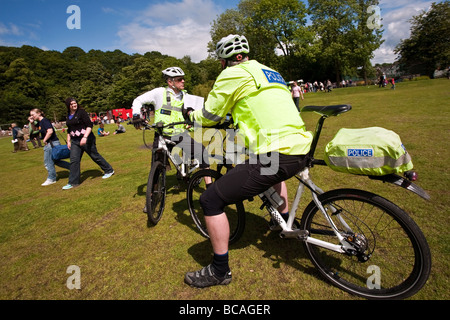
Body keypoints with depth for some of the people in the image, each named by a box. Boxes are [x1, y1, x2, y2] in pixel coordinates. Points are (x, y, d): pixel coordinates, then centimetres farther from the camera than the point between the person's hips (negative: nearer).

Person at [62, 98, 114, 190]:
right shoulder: (68, 115, 12)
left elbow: (89, 125, -16)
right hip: (75, 141, 6)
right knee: (74, 160, 1)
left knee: (95, 156, 4)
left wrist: (85, 137, -25)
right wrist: (68, 141, 19)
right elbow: (69, 130, 23)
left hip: (86, 139, -6)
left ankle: (109, 170, 23)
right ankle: (73, 182, 7)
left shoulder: (81, 112, -8)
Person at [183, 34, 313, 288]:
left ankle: (220, 271, 14)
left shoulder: (232, 74, 1)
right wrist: (234, 114, 49)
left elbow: (209, 117, 5)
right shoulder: (268, 71, 24)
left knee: (211, 200, -1)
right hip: (301, 151, 9)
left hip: (276, 155, -9)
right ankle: (286, 222, 52)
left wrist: (190, 115, 26)